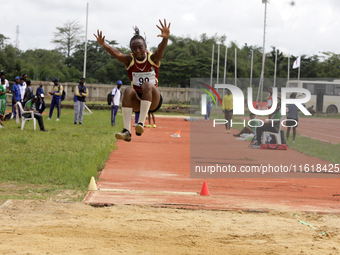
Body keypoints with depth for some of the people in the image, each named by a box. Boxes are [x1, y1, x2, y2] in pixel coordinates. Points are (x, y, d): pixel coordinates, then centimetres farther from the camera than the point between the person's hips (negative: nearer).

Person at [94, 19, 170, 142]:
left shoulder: (153, 58, -5)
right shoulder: (129, 60, -2)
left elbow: (161, 49, -28)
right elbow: (116, 54, -23)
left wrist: (165, 38, -51)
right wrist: (104, 45, -44)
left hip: (153, 101, -1)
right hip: (137, 102, 2)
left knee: (147, 85, -30)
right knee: (128, 91, -29)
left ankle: (141, 123, -40)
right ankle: (127, 130, -38)